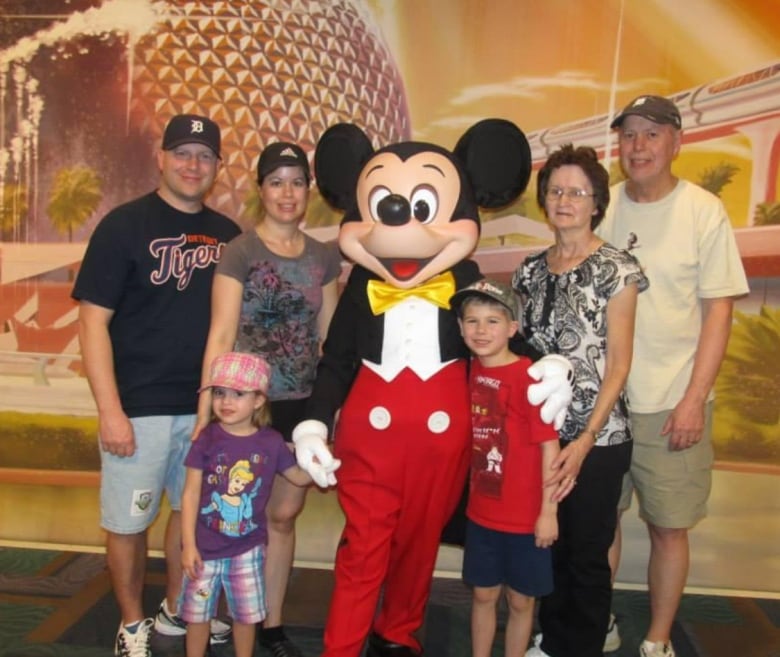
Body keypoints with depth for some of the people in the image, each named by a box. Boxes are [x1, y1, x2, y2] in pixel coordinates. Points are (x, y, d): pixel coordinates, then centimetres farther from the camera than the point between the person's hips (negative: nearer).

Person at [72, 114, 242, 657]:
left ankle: (177, 611, 38)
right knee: (129, 522, 8)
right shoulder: (125, 225, -7)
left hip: (208, 405, 5)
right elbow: (93, 320, -10)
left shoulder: (228, 234, 6)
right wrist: (110, 410, -14)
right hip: (139, 408, -4)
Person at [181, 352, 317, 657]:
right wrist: (188, 544, -10)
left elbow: (298, 477, 9)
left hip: (248, 547, 1)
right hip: (205, 546, -1)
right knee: (197, 612, 14)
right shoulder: (208, 438, -11)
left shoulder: (271, 441, -7)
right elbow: (191, 494, -9)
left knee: (246, 613, 15)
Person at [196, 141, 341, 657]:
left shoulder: (324, 256, 7)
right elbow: (221, 336, -12)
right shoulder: (240, 251, -6)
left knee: (284, 515, 13)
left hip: (303, 403, 4)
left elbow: (328, 335, 9)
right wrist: (206, 411, -16)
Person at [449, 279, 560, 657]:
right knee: (483, 594, 19)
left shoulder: (530, 377, -18)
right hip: (481, 512, 5)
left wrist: (549, 512, -13)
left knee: (520, 600, 14)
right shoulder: (471, 372, 0)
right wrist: (470, 494, 8)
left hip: (525, 516, -5)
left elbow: (549, 446, -15)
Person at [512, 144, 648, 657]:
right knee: (548, 546, 16)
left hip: (598, 439, -4)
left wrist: (586, 440, -16)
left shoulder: (616, 268, -8)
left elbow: (618, 365, -10)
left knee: (588, 555, 8)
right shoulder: (531, 269, 7)